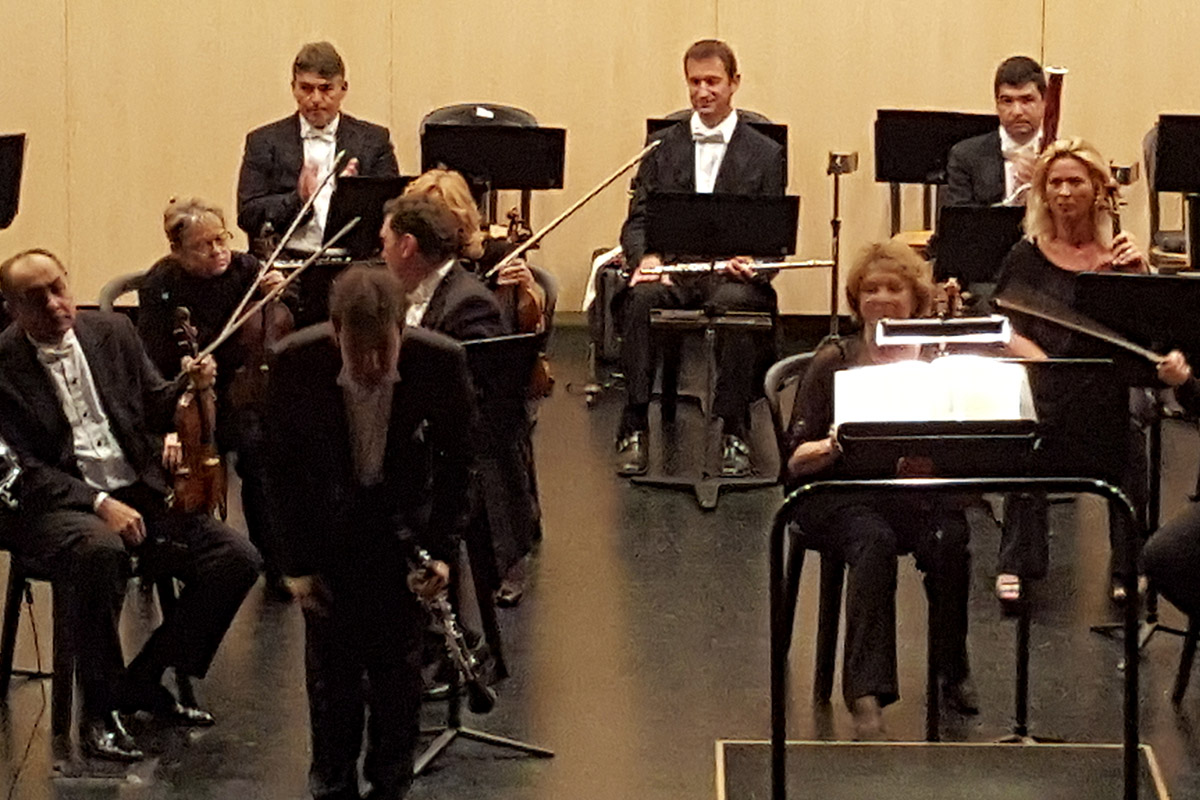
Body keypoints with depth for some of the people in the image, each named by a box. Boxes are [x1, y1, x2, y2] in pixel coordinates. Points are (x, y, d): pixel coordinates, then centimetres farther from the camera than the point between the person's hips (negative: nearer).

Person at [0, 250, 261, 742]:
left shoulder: (113, 333, 9)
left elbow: (155, 413, 18)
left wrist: (188, 388, -5)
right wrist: (98, 503, -22)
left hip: (140, 493, 6)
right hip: (63, 504, -6)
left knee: (238, 559, -12)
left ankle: (145, 678, 2)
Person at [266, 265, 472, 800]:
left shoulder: (441, 361, -24)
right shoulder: (295, 362, -25)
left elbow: (456, 460, -7)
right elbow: (282, 465, -11)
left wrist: (442, 549, -9)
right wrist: (297, 563, -10)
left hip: (403, 520, 0)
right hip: (327, 524, 0)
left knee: (398, 663, 1)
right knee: (331, 661, 3)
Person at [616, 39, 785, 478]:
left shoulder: (764, 154, 11)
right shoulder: (663, 148, 17)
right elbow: (638, 220, 10)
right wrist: (645, 257, -13)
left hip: (733, 276, -2)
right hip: (671, 269, 2)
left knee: (731, 306, -37)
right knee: (640, 299, -32)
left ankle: (734, 435, -27)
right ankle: (634, 429, -28)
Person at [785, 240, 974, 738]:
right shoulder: (835, 362, 5)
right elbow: (796, 461, 0)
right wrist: (833, 446, -22)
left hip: (920, 494, 2)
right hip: (842, 497, -1)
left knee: (948, 539, -31)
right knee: (874, 540, -35)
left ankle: (954, 671, -9)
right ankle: (867, 693, -38)